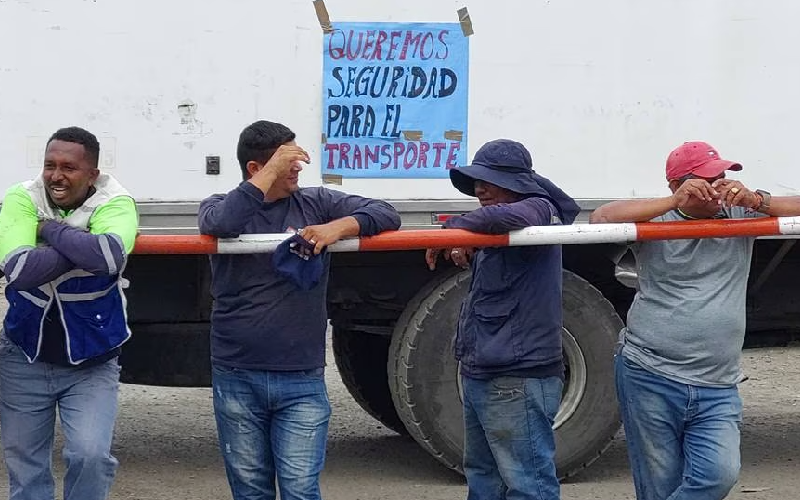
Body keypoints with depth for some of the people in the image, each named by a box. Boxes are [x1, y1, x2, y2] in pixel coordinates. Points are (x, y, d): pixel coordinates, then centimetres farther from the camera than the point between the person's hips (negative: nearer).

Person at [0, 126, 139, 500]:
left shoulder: (115, 204, -15)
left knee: (91, 456, -16)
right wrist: (81, 244, -27)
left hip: (91, 362, -2)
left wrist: (51, 228, -25)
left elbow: (110, 257, -36)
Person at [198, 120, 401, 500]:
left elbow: (385, 215, 0)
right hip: (237, 379, 0)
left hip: (302, 382, 0)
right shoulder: (222, 206, 4)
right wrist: (271, 173, -19)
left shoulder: (316, 204, 6)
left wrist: (339, 227, -19)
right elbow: (219, 225, -21)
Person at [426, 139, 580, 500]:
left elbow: (508, 217, -35)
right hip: (480, 376, 11)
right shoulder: (498, 233, 17)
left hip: (516, 382, -11)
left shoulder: (537, 210, -14)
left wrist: (455, 227, -20)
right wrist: (462, 241, 3)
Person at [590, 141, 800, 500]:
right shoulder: (658, 221, 0)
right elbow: (603, 218, -15)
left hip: (717, 391, 2)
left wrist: (755, 200, -11)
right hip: (650, 379, -2)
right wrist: (674, 202, -18)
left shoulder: (739, 215, 10)